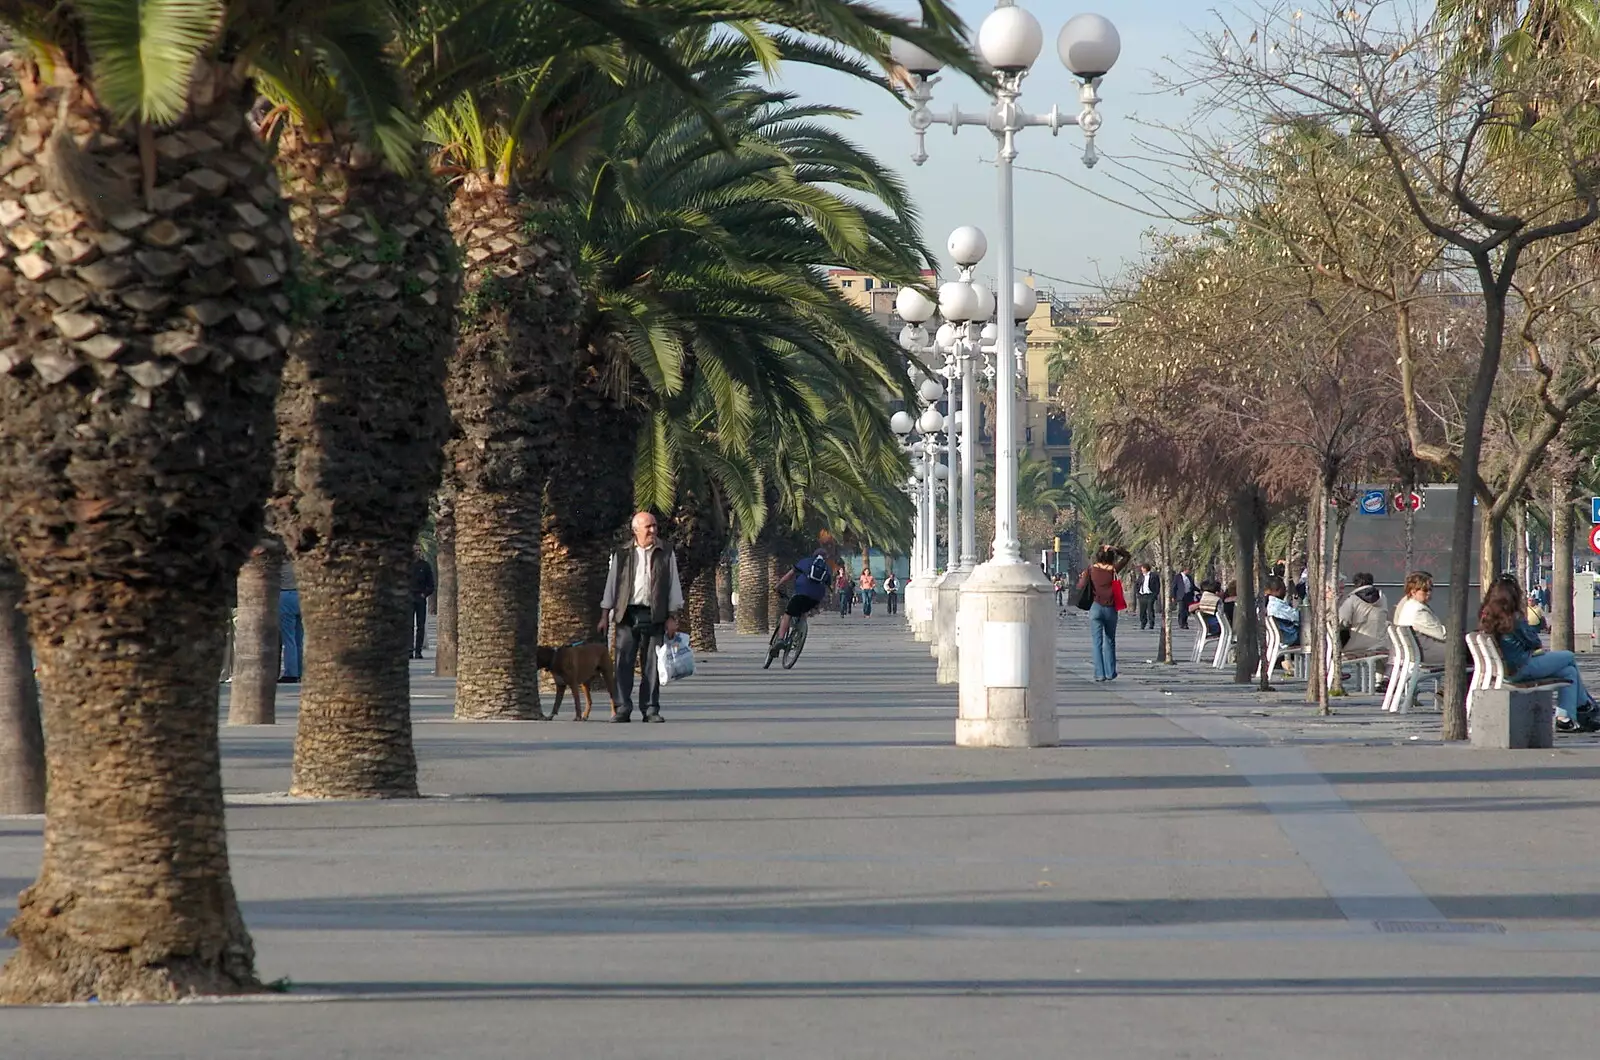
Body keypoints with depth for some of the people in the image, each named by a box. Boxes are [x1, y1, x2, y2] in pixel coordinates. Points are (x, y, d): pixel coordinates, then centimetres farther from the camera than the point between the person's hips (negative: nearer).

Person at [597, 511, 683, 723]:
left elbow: (674, 585, 8)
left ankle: (650, 709, 6)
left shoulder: (666, 553, 8)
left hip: (654, 616, 0)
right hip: (627, 614, 0)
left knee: (651, 664, 1)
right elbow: (611, 584, 13)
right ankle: (623, 708, -1)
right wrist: (605, 615, 7)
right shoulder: (622, 554, 9)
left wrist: (672, 617, 1)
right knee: (624, 663, -5)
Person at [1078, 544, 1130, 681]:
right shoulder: (1113, 570, -1)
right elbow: (1126, 556, 14)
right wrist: (1114, 548, 6)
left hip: (1096, 607, -1)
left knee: (1097, 642, 1)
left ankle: (1099, 674, -6)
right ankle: (1110, 673, 16)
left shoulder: (1091, 569, -3)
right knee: (1110, 641, 15)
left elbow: (1080, 587, -6)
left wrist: (1081, 577, 14)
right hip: (1111, 608, 1)